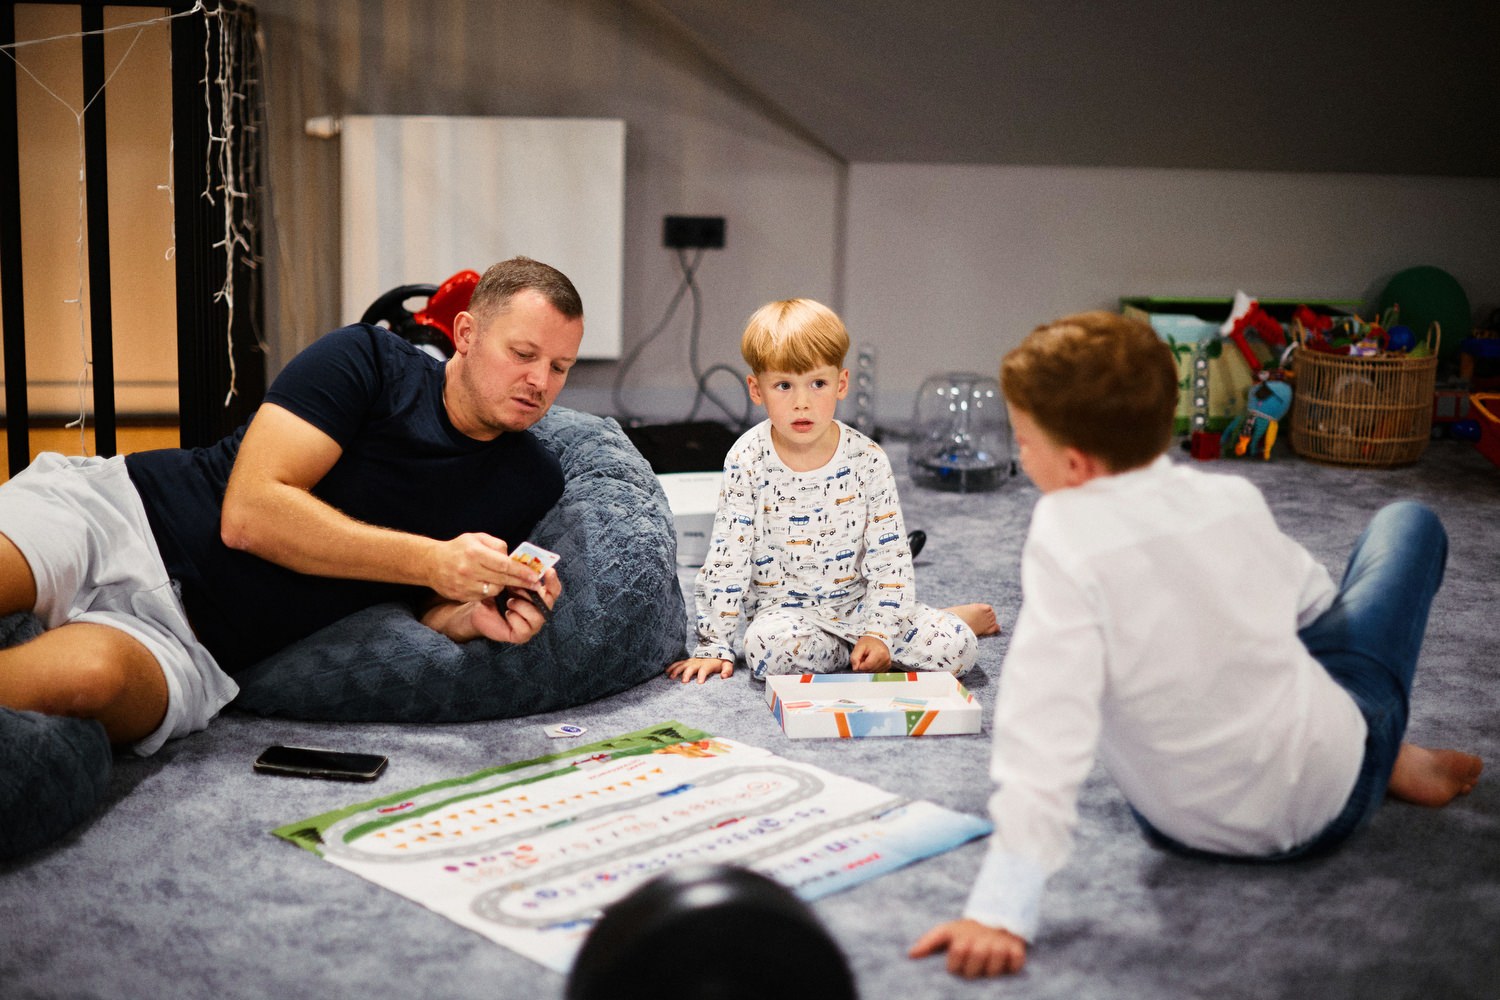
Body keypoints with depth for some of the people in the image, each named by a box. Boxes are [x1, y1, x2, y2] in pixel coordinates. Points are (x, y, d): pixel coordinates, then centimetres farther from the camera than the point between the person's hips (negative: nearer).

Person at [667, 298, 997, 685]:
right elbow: (727, 558, -6)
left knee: (957, 646, -20)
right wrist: (714, 646, -8)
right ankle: (857, 649, -8)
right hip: (783, 608, 0)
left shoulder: (866, 460, -7)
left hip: (857, 598, 1)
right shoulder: (748, 460, -9)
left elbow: (889, 555, -3)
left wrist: (881, 631, -14)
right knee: (769, 646, -36)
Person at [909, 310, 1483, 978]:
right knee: (1407, 523, 22)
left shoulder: (1067, 543, -28)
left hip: (1191, 830, -2)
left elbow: (1046, 731, -36)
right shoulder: (1233, 497, -15)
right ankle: (1393, 761, 31)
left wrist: (1001, 911, -37)